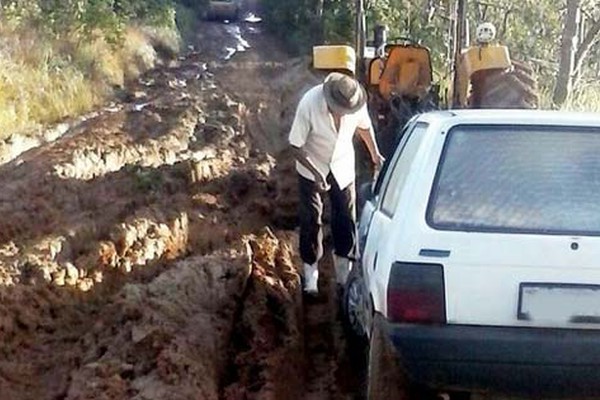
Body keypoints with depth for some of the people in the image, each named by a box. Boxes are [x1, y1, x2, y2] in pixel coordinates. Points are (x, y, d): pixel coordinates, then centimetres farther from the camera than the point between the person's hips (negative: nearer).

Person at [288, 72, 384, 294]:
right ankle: (310, 277, 14)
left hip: (343, 168, 3)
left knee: (346, 220, 5)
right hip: (312, 170, -3)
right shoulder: (309, 104, -32)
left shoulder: (357, 103, -22)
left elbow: (364, 126, 2)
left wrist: (375, 154, 12)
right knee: (311, 222, 1)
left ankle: (344, 276, 18)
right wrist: (316, 174, -30)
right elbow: (296, 146, -23)